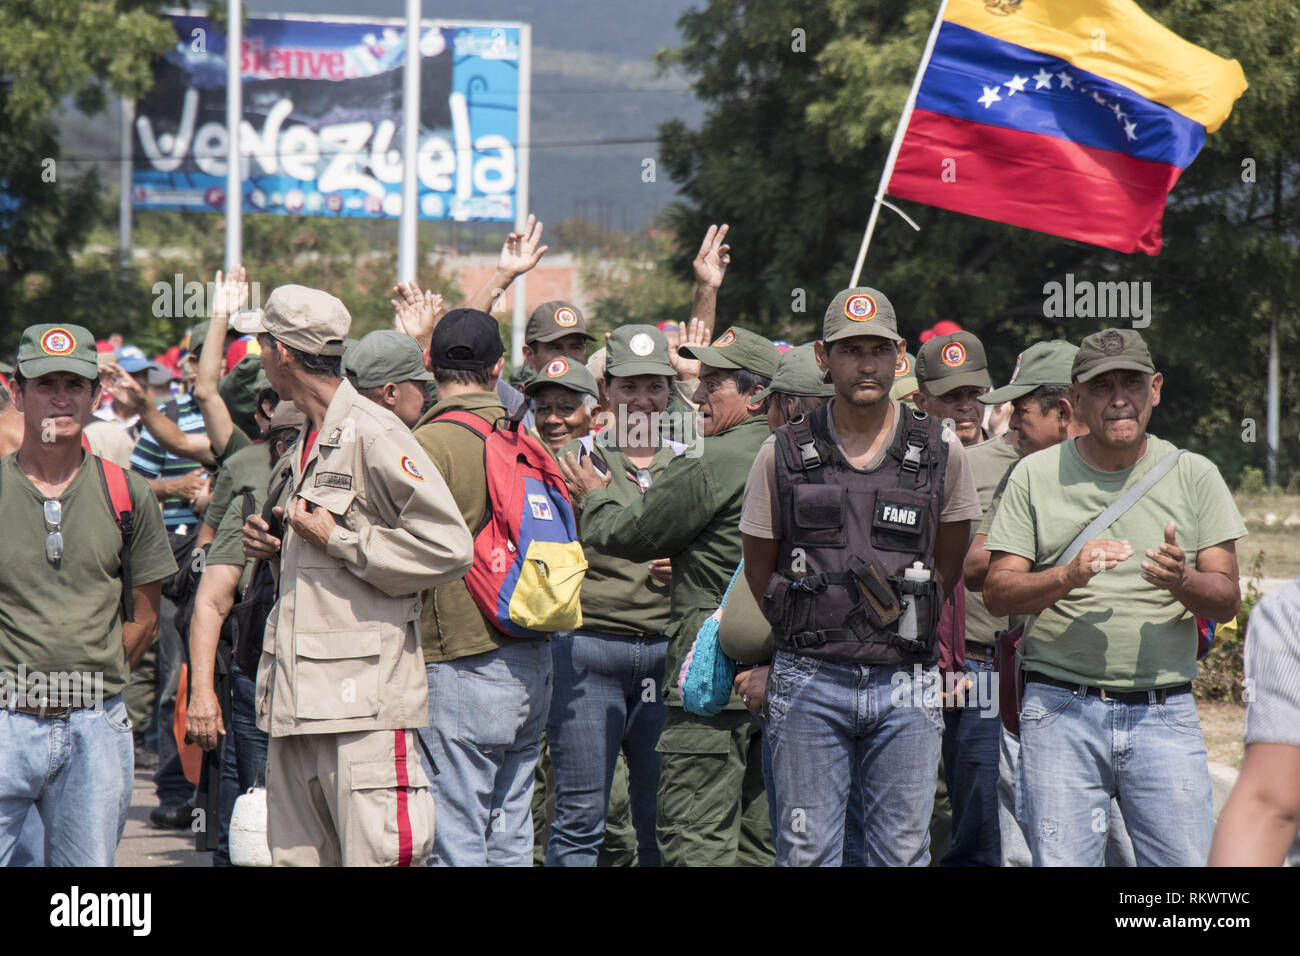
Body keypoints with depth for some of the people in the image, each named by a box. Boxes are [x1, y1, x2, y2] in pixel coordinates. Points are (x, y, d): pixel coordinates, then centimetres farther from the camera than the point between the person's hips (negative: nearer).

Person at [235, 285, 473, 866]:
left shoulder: (375, 436, -10)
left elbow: (448, 549, -16)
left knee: (373, 855, -12)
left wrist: (336, 540, -12)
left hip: (364, 703, -9)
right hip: (295, 698, 9)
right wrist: (279, 548, 12)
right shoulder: (306, 443, 19)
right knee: (296, 857, 9)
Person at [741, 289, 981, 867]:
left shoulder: (940, 453, 2)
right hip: (809, 684, -1)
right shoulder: (783, 455, 1)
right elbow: (759, 570, 11)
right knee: (806, 851, 1)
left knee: (902, 851, 3)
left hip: (906, 686, 1)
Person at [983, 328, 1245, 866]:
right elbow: (997, 592, 2)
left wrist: (1182, 581, -18)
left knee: (1189, 862, -7)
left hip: (1164, 714, 1)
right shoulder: (1036, 474, 6)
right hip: (1061, 710, 0)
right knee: (1061, 862, -4)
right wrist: (1070, 575, -17)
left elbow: (1227, 600, 5)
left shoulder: (1193, 475, 8)